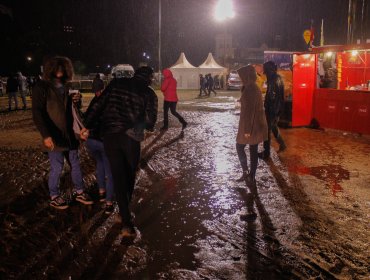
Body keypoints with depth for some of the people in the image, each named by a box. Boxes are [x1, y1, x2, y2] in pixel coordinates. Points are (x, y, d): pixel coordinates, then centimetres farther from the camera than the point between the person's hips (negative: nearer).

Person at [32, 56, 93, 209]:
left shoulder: (64, 87, 10)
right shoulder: (42, 87, -10)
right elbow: (37, 113, -17)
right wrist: (45, 135, -27)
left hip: (69, 134, 7)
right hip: (54, 136, -7)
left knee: (75, 164, 13)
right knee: (57, 167, 2)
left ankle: (79, 192, 28)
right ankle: (54, 197, 20)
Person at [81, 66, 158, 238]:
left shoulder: (116, 83, 9)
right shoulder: (149, 93, 4)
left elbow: (98, 105, 3)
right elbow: (150, 121, 0)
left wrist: (87, 125, 7)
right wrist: (146, 126, 22)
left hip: (109, 135, 2)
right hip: (131, 137, -1)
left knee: (118, 176, 4)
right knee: (129, 176, 19)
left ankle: (126, 222, -2)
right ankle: (125, 212, 34)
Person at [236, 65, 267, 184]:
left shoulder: (249, 90, -19)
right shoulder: (254, 88, 11)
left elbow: (249, 110, -22)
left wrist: (247, 129, -21)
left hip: (250, 124, -9)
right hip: (257, 124, 9)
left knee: (240, 147, 6)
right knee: (253, 149, 11)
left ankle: (245, 172, 9)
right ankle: (252, 176, 17)